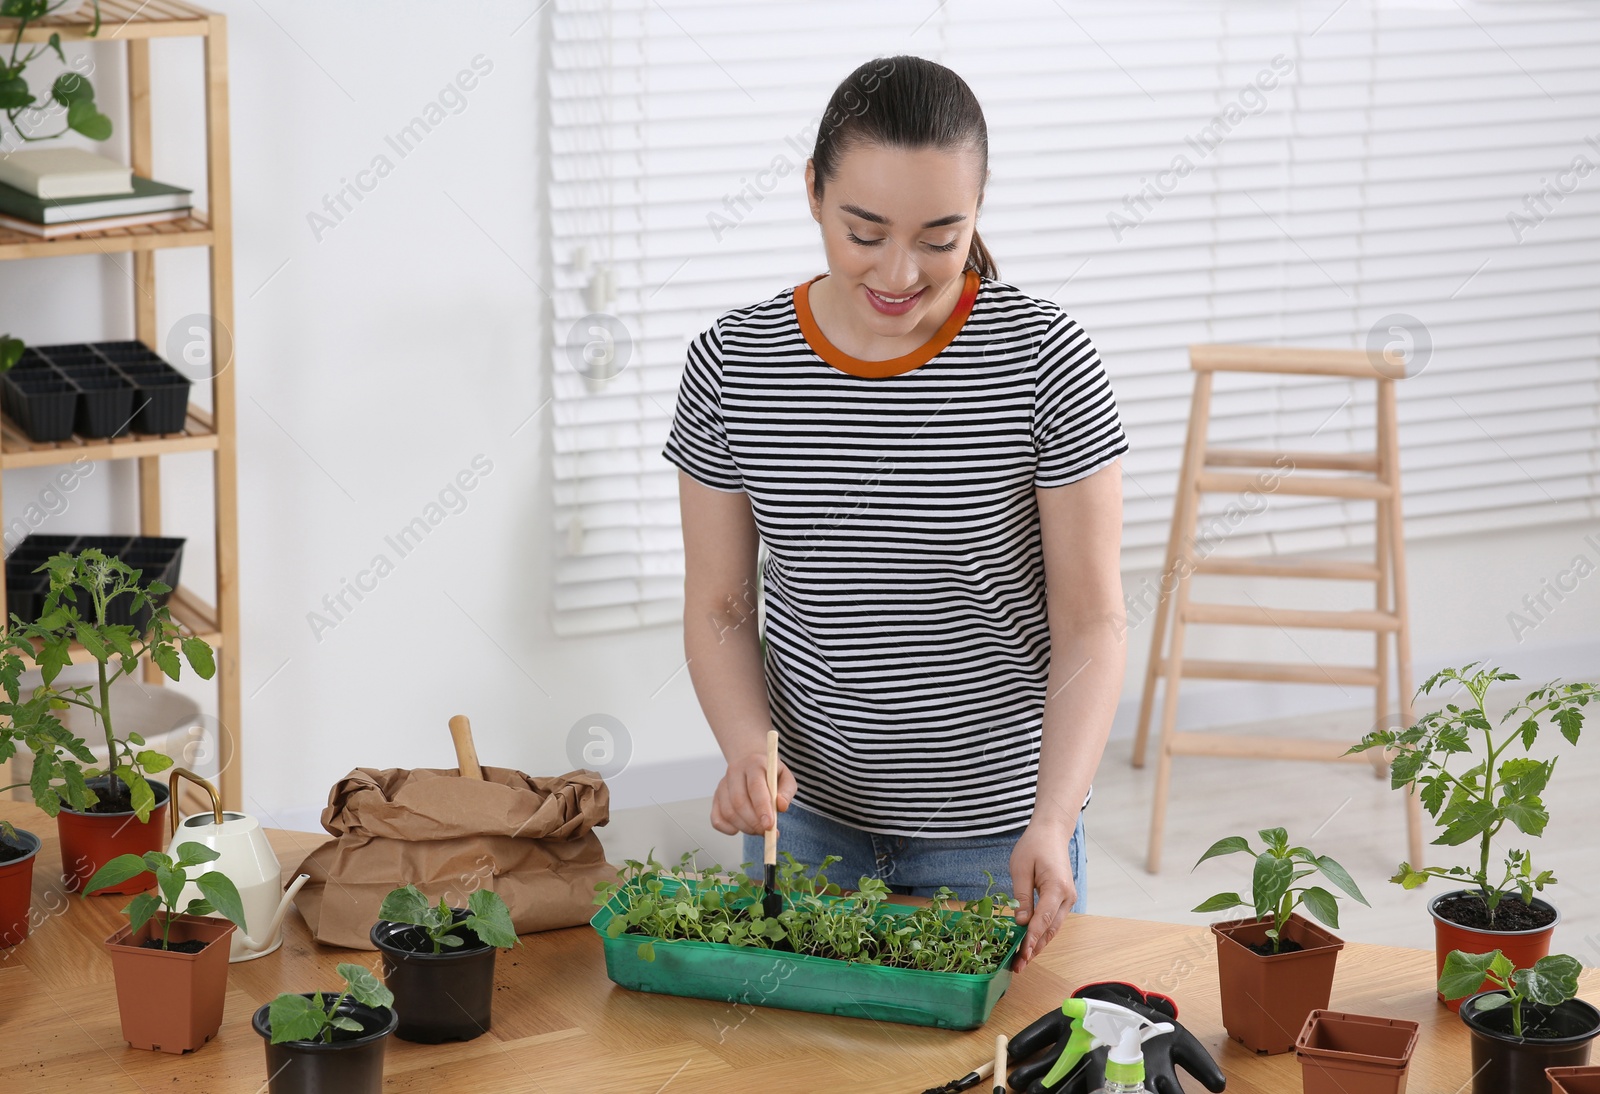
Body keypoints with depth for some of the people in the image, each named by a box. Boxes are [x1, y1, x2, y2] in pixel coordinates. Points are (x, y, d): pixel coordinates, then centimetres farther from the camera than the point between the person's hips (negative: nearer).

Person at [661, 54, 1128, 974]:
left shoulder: (1045, 362, -14)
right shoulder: (733, 366, -7)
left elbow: (1091, 623, -12)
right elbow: (720, 607, 1)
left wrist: (1051, 821, -25)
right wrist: (749, 750, -18)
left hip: (996, 827, -2)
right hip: (806, 818, 2)